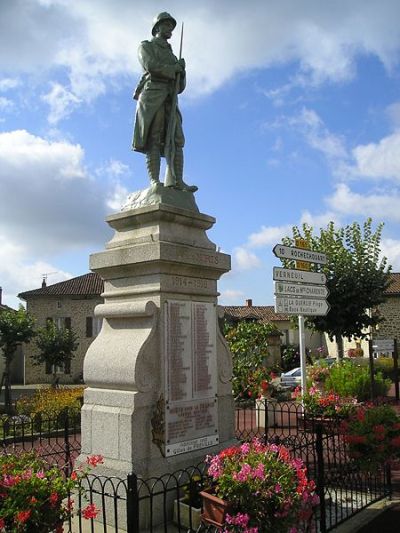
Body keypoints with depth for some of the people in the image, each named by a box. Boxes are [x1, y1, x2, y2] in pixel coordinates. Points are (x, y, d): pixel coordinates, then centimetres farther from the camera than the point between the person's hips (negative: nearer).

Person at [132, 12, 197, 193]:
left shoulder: (172, 57, 34)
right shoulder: (145, 46, 16)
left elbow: (180, 87, 24)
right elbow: (151, 66, -7)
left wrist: (181, 71, 3)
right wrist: (175, 68, 5)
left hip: (170, 100, 6)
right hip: (152, 95, -6)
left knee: (175, 140, -12)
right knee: (154, 139, -17)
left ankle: (176, 181, -22)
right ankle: (155, 181, -25)